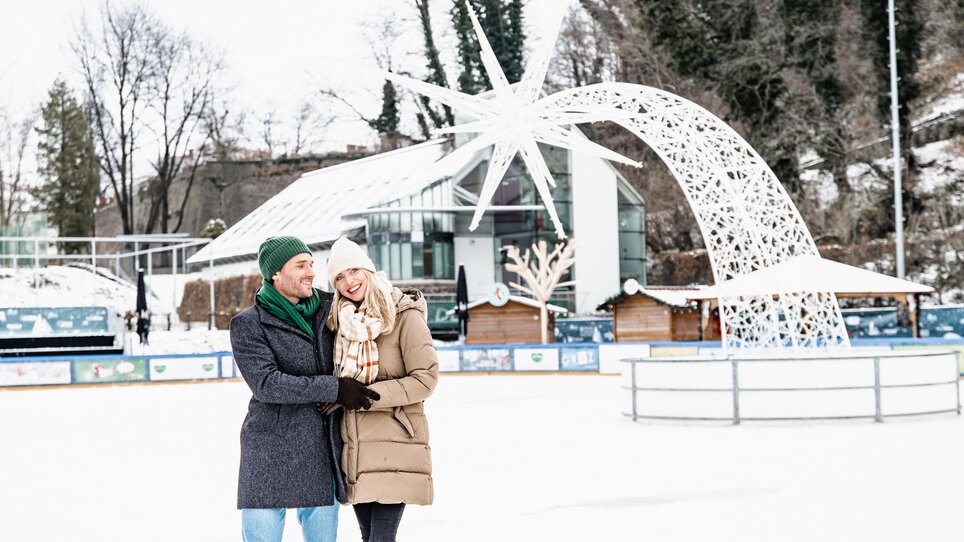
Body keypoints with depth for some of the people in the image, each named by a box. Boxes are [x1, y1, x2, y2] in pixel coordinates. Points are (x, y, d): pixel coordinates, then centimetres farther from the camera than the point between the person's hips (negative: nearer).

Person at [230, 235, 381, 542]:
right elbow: (267, 384, -17)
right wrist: (335, 389, -22)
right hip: (270, 458, -4)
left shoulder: (327, 308, 8)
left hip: (322, 457, 4)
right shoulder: (249, 325, -6)